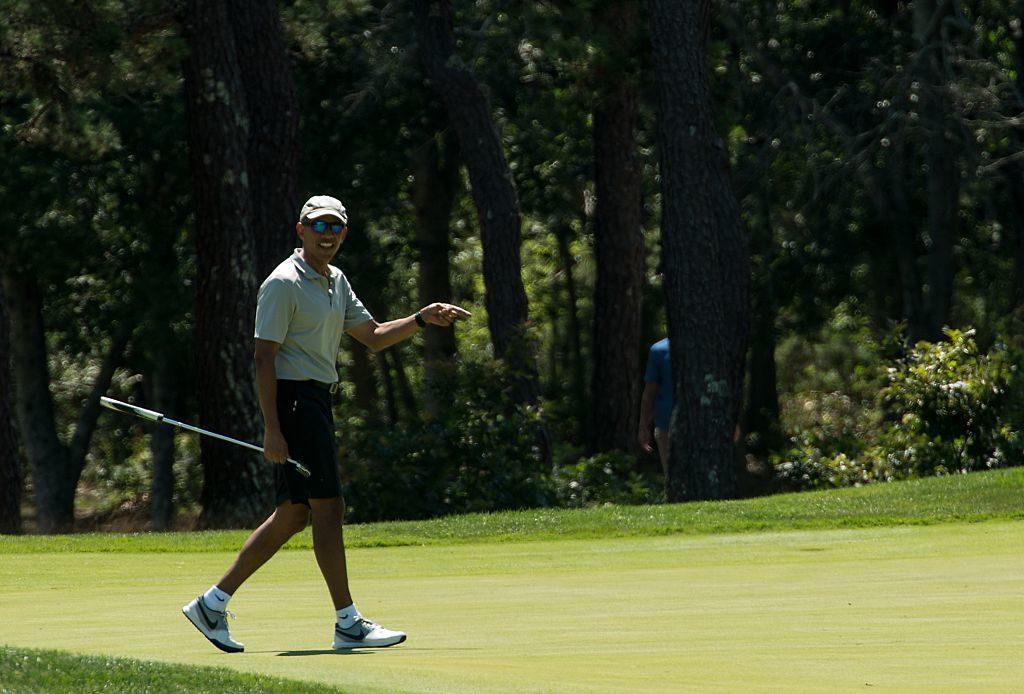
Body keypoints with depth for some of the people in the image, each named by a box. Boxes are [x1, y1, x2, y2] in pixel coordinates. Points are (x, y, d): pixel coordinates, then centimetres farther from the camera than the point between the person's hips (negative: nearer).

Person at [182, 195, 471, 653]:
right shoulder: (284, 283, -12)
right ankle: (348, 624, -9)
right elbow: (264, 357, -15)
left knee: (292, 515, 9)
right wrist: (271, 429, -21)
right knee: (328, 507, -11)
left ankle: (213, 604, 13)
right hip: (293, 399, -10)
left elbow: (373, 336, 24)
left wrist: (422, 319, 8)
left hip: (316, 403, 10)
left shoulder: (336, 282, 17)